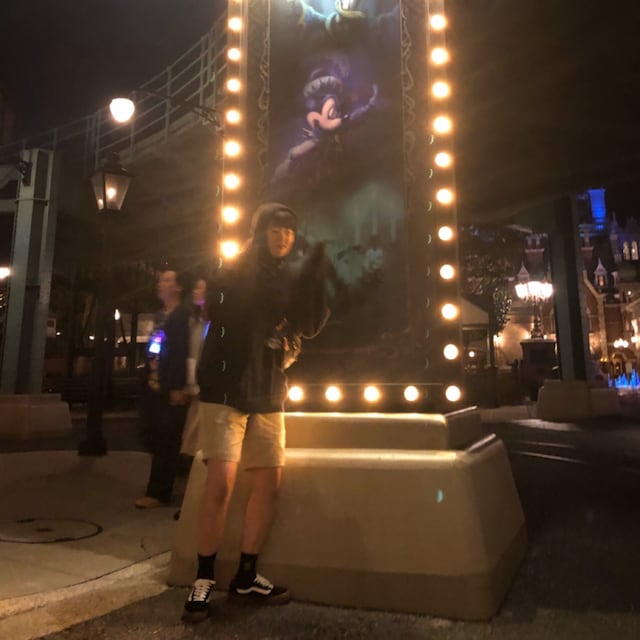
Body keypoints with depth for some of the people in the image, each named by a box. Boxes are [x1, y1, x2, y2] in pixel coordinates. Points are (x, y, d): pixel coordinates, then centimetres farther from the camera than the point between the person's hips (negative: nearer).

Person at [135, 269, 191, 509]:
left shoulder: (183, 315, -8)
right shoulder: (159, 315, 18)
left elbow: (183, 352, -17)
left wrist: (178, 387, -22)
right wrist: (149, 378, 14)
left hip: (171, 388, -8)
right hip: (155, 386, 8)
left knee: (166, 442, -3)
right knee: (159, 441, 12)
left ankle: (158, 493, 3)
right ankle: (160, 491, 21)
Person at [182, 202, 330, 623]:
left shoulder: (293, 277, 10)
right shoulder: (236, 273, 1)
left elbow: (310, 327, -4)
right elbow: (221, 319, -13)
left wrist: (317, 282, -14)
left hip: (270, 396, 5)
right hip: (228, 391, -4)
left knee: (269, 484, 5)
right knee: (222, 482, -11)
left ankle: (246, 577, 22)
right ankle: (205, 579, 9)